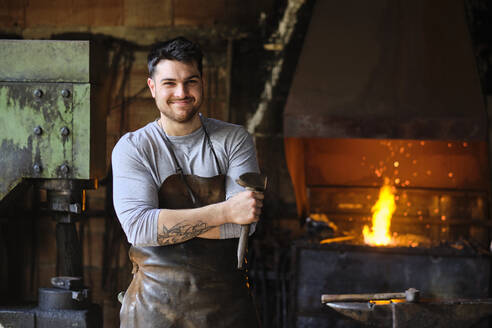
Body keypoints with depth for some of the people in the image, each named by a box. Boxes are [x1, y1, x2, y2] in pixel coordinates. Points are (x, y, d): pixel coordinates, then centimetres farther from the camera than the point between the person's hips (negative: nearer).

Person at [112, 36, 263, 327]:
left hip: (226, 304, 1)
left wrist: (170, 224, -15)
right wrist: (225, 212, -21)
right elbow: (138, 227, -17)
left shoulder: (235, 140, 2)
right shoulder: (132, 148, -2)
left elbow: (245, 222, -10)